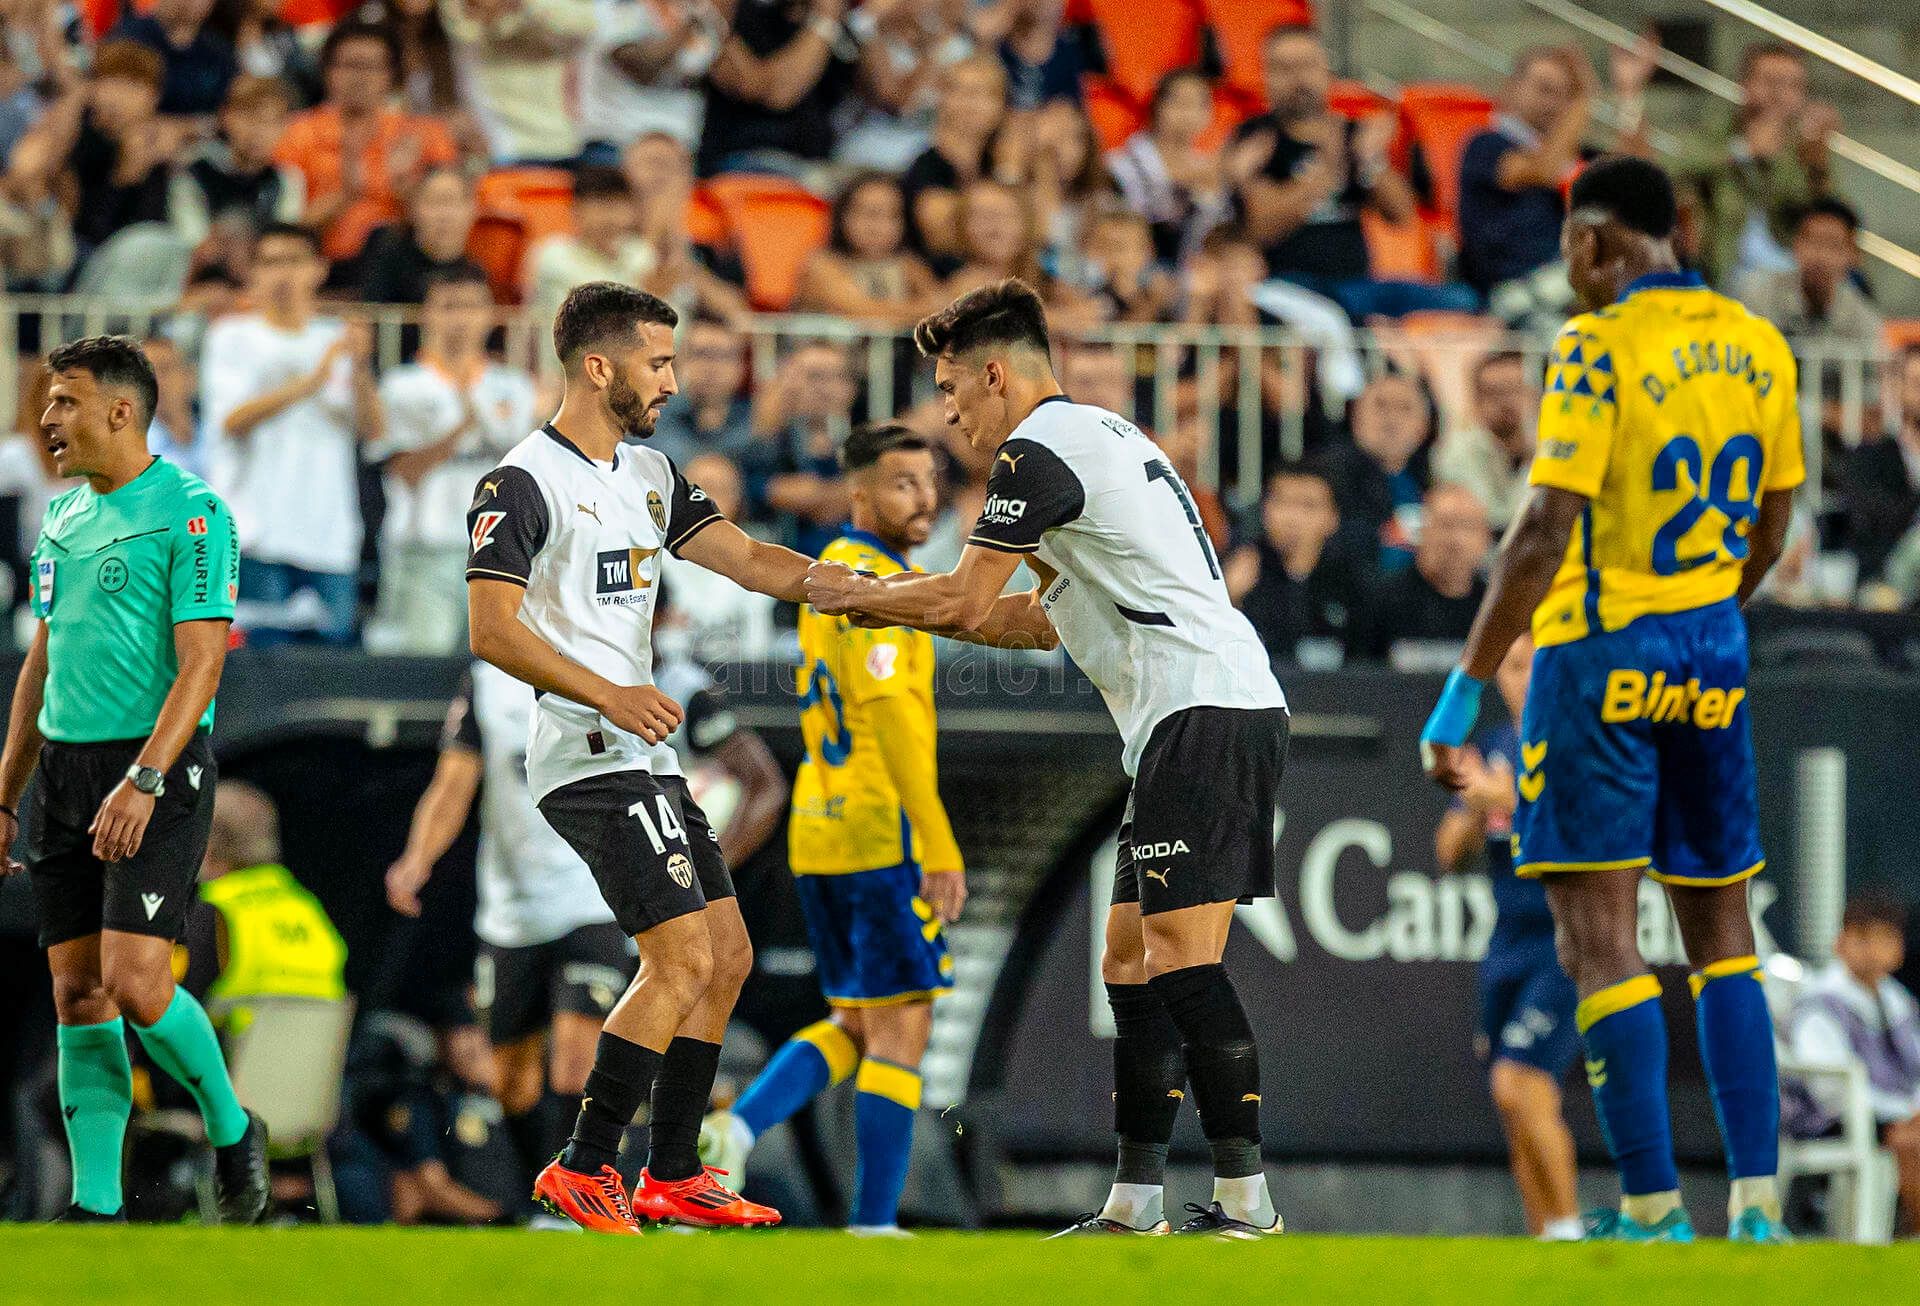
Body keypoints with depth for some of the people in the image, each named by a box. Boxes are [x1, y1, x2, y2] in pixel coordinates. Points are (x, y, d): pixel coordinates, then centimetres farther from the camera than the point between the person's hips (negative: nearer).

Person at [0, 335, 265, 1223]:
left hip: (158, 767, -7)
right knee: (78, 994, 3)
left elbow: (201, 661, -16)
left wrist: (143, 782, -25)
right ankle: (96, 1207, 5)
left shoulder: (189, 512, -9)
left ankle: (231, 1131, 9)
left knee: (135, 983, -16)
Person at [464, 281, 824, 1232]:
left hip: (644, 757, 10)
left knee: (726, 958, 10)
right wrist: (608, 696, -26)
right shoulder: (524, 483, -10)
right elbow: (491, 628, -17)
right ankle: (583, 1171, -10)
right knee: (682, 961, -16)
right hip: (592, 760, -10)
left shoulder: (649, 475, 16)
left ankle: (673, 1175, 15)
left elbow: (747, 560, 13)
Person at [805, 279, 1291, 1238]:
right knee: (1131, 960, 9)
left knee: (1180, 957, -15)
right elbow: (1046, 620, 30)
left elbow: (961, 601, -4)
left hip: (1202, 715, -10)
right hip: (1231, 706, 10)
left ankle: (1244, 1196, -20)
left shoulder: (1039, 451, -7)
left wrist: (857, 595, 13)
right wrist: (899, 607, 27)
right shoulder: (1105, 435, 25)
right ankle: (1135, 1203, 8)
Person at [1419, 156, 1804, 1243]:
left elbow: (1546, 534, -18)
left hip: (1602, 658, -6)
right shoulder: (1758, 348, 6)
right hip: (1713, 662, 6)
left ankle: (1653, 1211, -10)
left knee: (1599, 936, -4)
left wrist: (1465, 689, -15)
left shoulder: (1599, 350, -13)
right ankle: (1758, 1204, 7)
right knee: (1722, 929, 13)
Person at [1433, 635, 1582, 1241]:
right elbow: (1451, 852, 11)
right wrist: (1476, 807, -10)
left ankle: (1568, 1230, -12)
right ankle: (1543, 1239, 10)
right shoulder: (1492, 748, 12)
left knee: (1520, 1084, -20)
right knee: (1520, 1116, 4)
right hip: (1508, 945, 7)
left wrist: (1514, 804, -27)